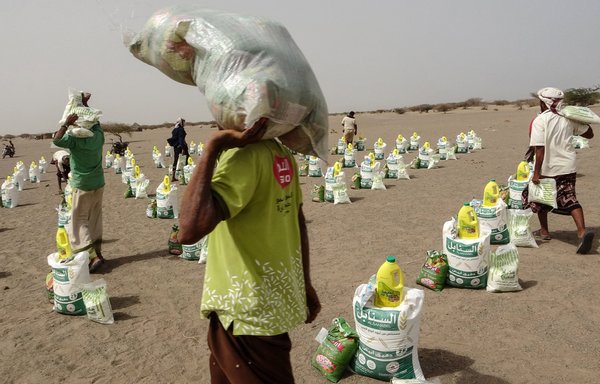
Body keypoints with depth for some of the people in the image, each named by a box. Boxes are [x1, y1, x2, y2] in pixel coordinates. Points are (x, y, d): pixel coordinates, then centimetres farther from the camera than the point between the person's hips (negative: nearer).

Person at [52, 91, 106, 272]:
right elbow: (94, 120, 19)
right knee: (95, 220, 14)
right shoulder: (98, 135, 1)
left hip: (82, 186, -6)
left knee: (79, 222, 0)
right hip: (99, 184, 6)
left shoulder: (75, 138, -15)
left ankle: (93, 256, -11)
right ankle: (97, 252, 18)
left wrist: (66, 124, -21)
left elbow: (56, 140, -29)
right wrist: (85, 104, 24)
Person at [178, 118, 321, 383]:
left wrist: (212, 147, -30)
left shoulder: (243, 155, -25)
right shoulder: (280, 152, 2)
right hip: (279, 293, 9)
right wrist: (305, 285, 19)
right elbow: (298, 222, 9)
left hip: (249, 308, -8)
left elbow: (190, 231, -37)